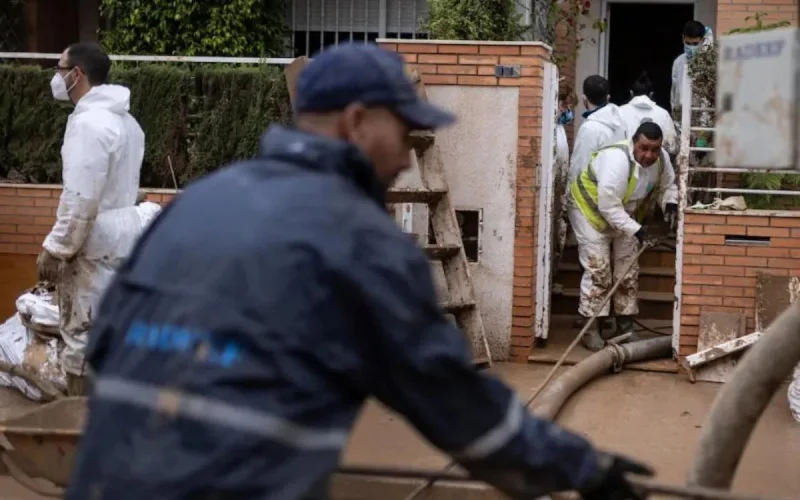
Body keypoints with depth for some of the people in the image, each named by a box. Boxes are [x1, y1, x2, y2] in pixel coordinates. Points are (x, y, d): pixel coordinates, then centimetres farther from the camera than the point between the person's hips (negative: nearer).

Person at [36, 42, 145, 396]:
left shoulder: (88, 122, -19)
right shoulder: (124, 120, 12)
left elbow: (81, 198, -24)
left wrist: (55, 248, -16)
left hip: (93, 249, -9)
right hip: (121, 242, 9)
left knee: (82, 339, -2)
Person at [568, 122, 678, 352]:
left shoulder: (662, 158, -14)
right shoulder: (617, 159, -37)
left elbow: (667, 184, 6)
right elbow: (608, 206, -36)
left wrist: (670, 203, -15)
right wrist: (635, 229, -37)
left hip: (625, 215, 7)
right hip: (592, 210, -7)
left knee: (628, 272, 8)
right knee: (597, 271, -10)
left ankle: (625, 326, 17)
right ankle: (591, 329, -4)